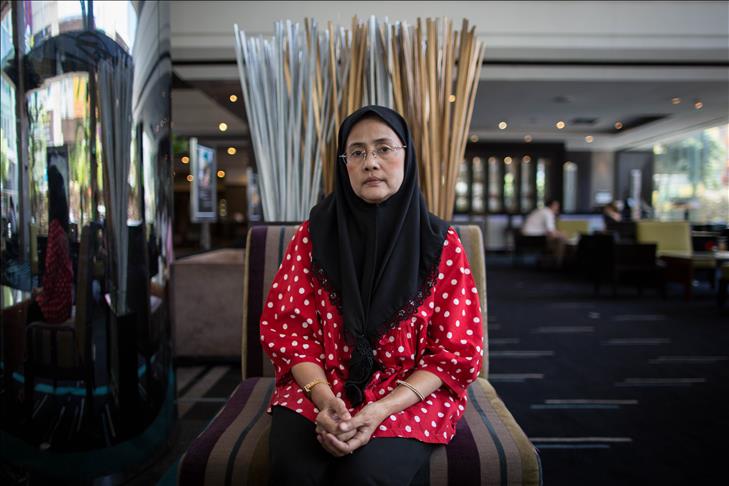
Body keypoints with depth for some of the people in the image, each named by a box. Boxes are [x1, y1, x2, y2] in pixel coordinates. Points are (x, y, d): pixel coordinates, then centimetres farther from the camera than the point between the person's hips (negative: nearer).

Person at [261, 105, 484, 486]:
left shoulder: (441, 243, -2)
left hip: (410, 396, -1)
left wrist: (382, 409, -17)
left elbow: (456, 351, -3)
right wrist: (323, 396, -17)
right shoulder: (315, 233, 1)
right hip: (319, 389, 1)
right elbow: (288, 325, 1)